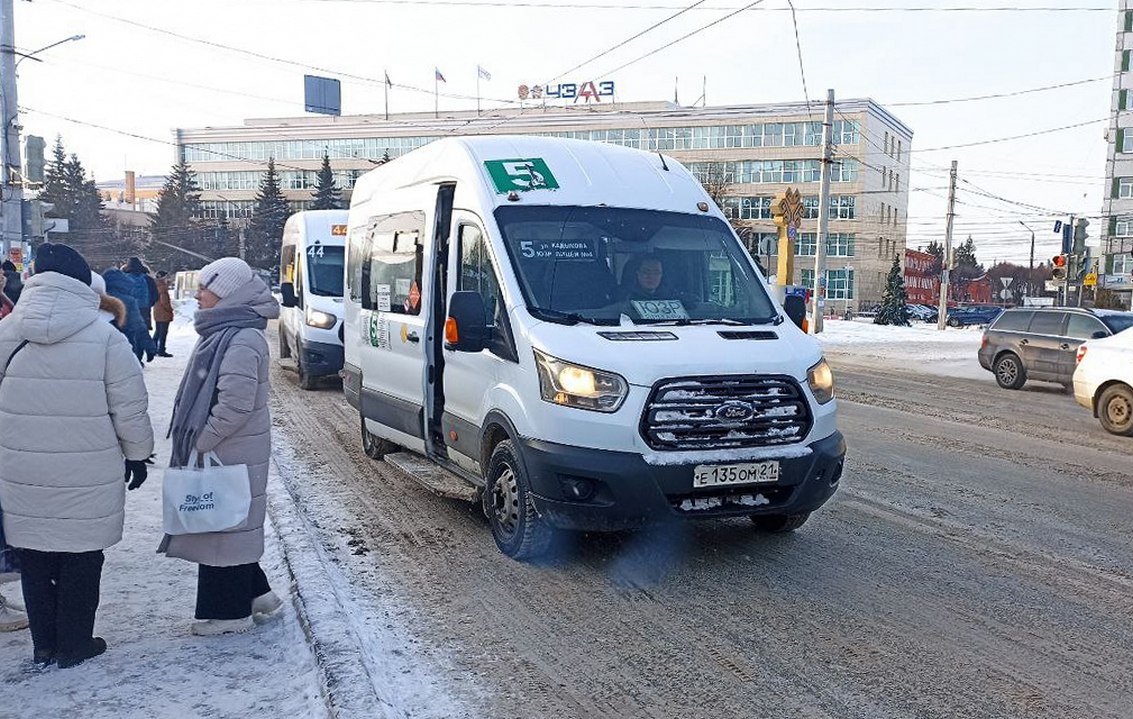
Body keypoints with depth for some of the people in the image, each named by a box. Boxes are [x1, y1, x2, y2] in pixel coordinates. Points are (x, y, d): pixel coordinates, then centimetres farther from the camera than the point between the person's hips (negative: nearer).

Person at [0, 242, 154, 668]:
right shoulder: (104, 337, -12)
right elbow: (130, 407, -10)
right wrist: (137, 454, 5)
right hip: (87, 476, -3)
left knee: (35, 557, 16)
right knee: (80, 557, 11)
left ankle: (43, 644, 27)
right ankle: (74, 644, 21)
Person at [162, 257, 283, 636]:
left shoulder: (241, 342, -22)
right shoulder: (225, 333, 11)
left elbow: (235, 405, -26)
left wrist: (199, 442, -17)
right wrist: (196, 442, 15)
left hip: (231, 455, -10)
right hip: (220, 452, 10)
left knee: (225, 527, 1)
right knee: (222, 525, 19)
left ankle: (230, 612, 14)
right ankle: (255, 593, 31)